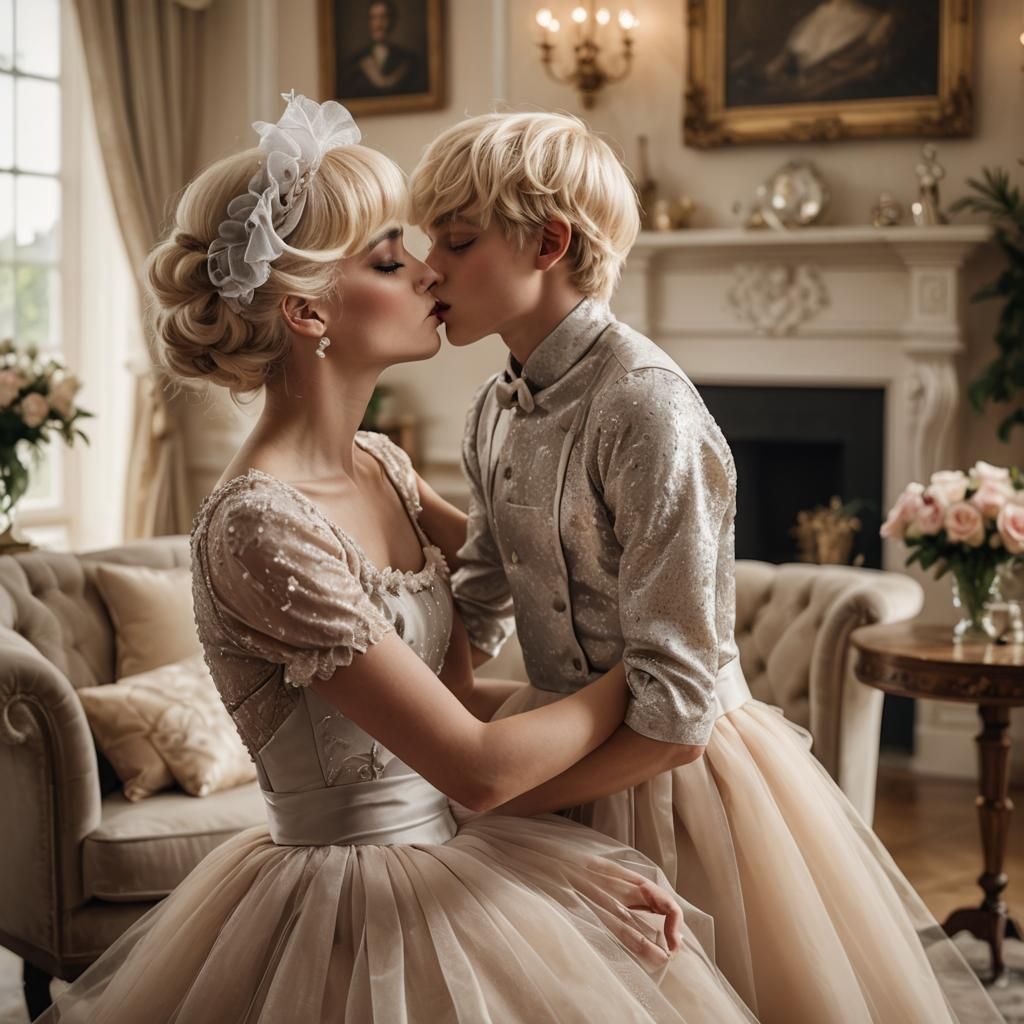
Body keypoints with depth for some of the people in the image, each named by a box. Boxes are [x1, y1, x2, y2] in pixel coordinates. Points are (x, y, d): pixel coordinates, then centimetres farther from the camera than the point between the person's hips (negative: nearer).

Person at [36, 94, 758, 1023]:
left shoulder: (386, 468, 3)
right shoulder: (261, 527, -24)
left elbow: (461, 701, 4)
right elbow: (476, 765, -21)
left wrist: (577, 856, -8)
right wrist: (641, 676, -8)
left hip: (438, 866, 7)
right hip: (352, 907, -7)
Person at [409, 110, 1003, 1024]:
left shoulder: (646, 409, -24)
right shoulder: (497, 411, 1)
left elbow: (673, 716, -25)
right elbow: (478, 617, 11)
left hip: (661, 780, -7)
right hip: (563, 749, 7)